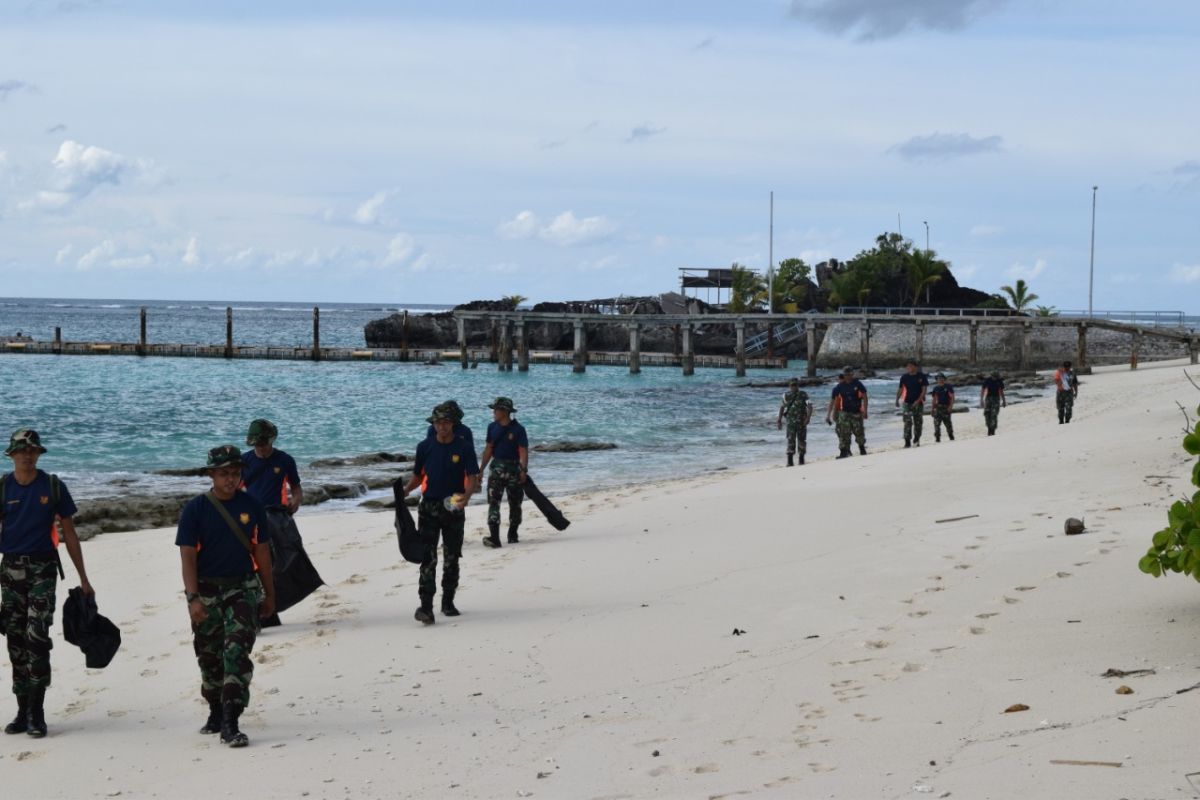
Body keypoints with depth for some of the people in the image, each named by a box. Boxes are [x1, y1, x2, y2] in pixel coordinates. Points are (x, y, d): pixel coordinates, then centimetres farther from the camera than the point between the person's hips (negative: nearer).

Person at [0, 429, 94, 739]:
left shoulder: (53, 487, 1)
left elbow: (69, 534, 6)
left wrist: (83, 579, 6)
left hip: (42, 567, -2)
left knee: (37, 635, -15)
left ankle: (37, 713, -13)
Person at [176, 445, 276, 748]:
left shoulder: (252, 507, 1)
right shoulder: (196, 509, -5)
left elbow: (262, 552, 8)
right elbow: (188, 555, -8)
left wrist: (269, 595, 11)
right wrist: (193, 597, -17)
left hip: (243, 589, 0)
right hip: (206, 592, 0)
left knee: (237, 654, -13)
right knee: (209, 657, 11)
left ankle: (230, 725, -15)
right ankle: (216, 714, 31)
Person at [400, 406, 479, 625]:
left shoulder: (464, 447, -3)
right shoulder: (425, 447, 4)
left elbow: (472, 478, -9)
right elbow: (418, 476, 13)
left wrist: (466, 496, -28)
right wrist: (406, 490, -7)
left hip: (453, 508, 0)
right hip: (429, 507, 0)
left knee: (452, 558, 10)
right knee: (428, 558, -8)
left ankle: (448, 602, 23)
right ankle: (426, 606, -14)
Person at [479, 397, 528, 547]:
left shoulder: (518, 429, -7)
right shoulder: (492, 428, 6)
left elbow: (523, 451, -10)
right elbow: (488, 449, 11)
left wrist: (523, 470, -19)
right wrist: (481, 469, 8)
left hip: (514, 468, -2)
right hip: (497, 467, 3)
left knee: (515, 504, 9)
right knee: (493, 502, -12)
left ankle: (513, 534, 26)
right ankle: (494, 537, -21)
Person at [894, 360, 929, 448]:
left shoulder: (922, 376, -1)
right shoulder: (904, 377, 4)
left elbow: (924, 389, -4)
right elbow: (900, 389, 6)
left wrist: (918, 400, -16)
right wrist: (897, 399, -8)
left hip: (918, 403, 0)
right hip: (908, 403, 0)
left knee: (918, 423, 7)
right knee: (907, 422, -10)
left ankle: (916, 440, 23)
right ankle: (907, 441, -11)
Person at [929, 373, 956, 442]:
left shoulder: (948, 387, 1)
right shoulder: (935, 388, 13)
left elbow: (952, 397, -2)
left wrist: (951, 406, -14)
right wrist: (932, 409, 12)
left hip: (946, 407, -3)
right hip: (938, 407, 3)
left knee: (948, 423, 0)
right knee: (936, 423, -6)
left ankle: (951, 437, 13)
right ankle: (937, 438, -4)